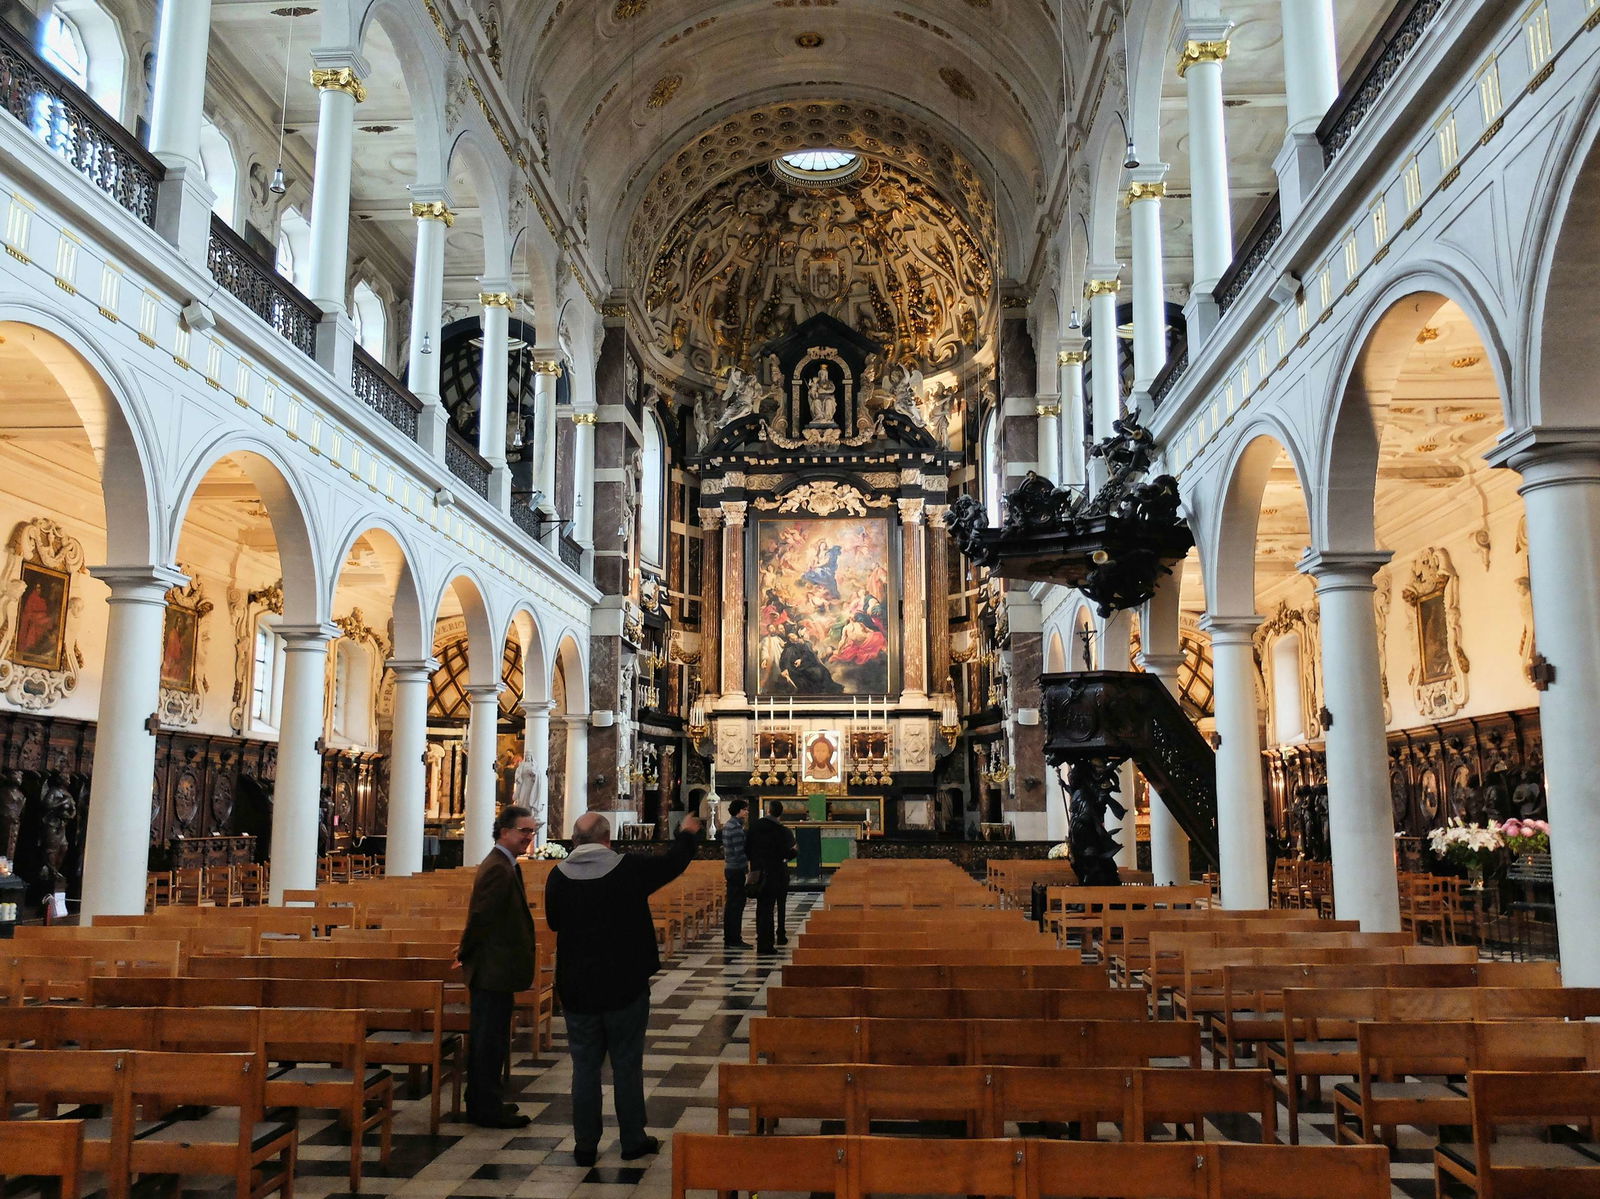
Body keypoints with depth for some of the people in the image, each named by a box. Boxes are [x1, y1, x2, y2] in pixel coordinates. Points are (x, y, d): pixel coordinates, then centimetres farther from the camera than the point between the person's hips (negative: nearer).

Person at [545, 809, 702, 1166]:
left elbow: (553, 921, 9)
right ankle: (633, 1140, 21)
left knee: (585, 1066, 11)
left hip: (577, 989, 2)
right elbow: (673, 863, 4)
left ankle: (585, 1146, 16)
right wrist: (687, 834, 24)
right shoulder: (629, 868, -12)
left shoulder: (558, 876, -7)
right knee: (627, 1064, 11)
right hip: (625, 986, -1)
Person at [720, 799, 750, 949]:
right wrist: (749, 863, -10)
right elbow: (740, 851, -21)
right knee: (737, 904, -4)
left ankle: (728, 939, 19)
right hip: (737, 869, -10)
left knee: (730, 903, 13)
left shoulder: (727, 825, 12)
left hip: (729, 868, 10)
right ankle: (734, 940, -1)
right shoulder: (736, 827, -18)